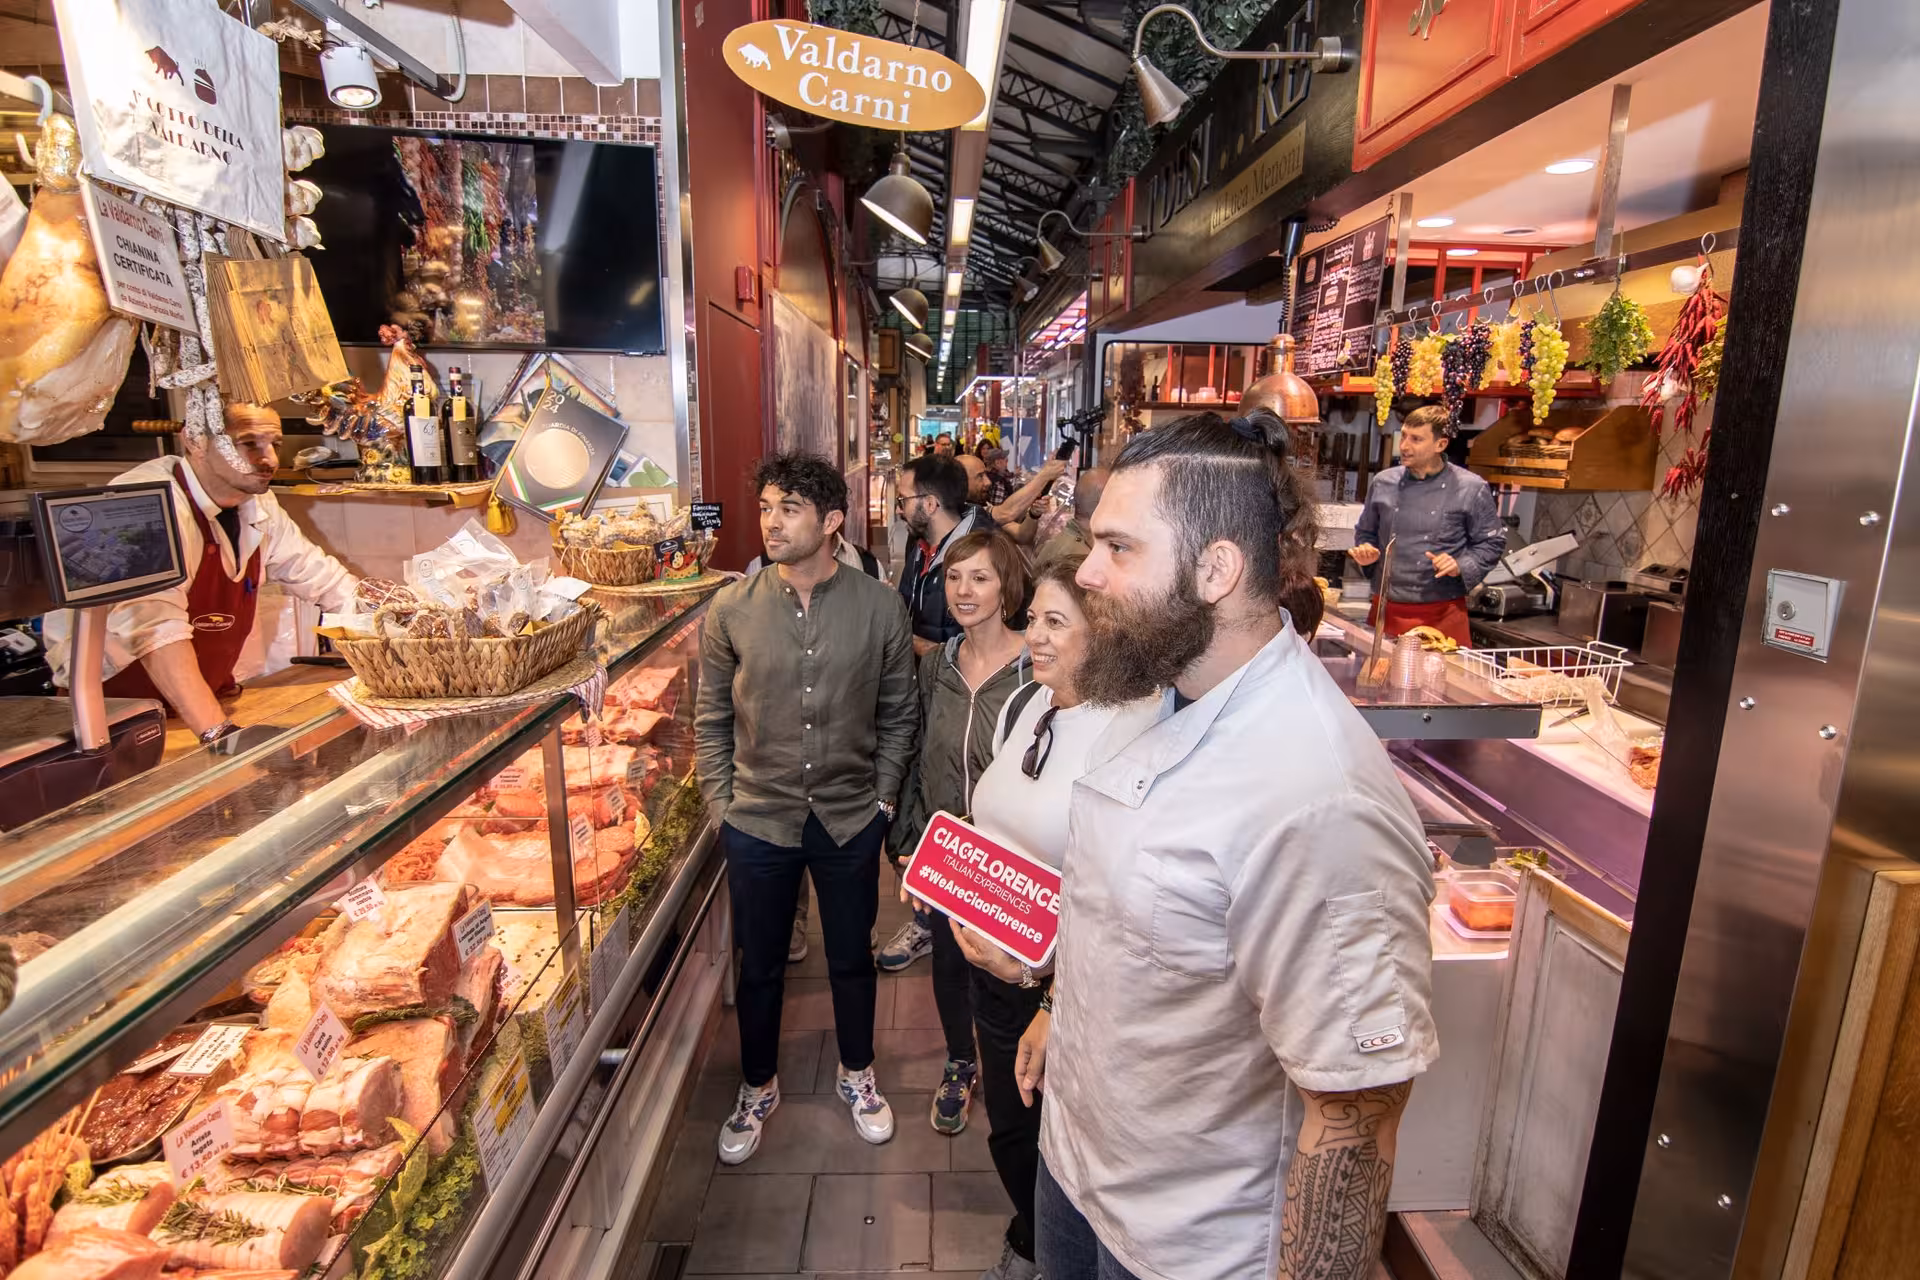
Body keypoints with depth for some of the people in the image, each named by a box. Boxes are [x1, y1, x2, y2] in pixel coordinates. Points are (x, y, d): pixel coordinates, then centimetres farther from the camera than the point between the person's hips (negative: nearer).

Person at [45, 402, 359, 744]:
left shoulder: (257, 504, 0)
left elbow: (322, 577, 8)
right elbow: (156, 626, -36)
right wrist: (220, 732, -45)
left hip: (212, 696, 7)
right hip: (118, 708, -6)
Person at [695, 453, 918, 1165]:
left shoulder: (878, 606, -8)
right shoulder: (732, 609, -8)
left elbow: (899, 713, 2)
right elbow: (711, 718, 2)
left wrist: (883, 796, -1)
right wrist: (721, 804, -1)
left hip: (851, 820, 0)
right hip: (757, 823, 1)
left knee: (851, 956, 18)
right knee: (759, 965, 17)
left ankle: (857, 1073, 44)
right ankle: (758, 1087, 43)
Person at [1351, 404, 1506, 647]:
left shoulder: (1471, 489, -3)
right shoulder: (1383, 483, 5)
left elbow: (1492, 543, 3)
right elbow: (1365, 533, 18)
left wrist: (1461, 567, -13)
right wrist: (1366, 552, -3)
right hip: (1386, 610, 3)